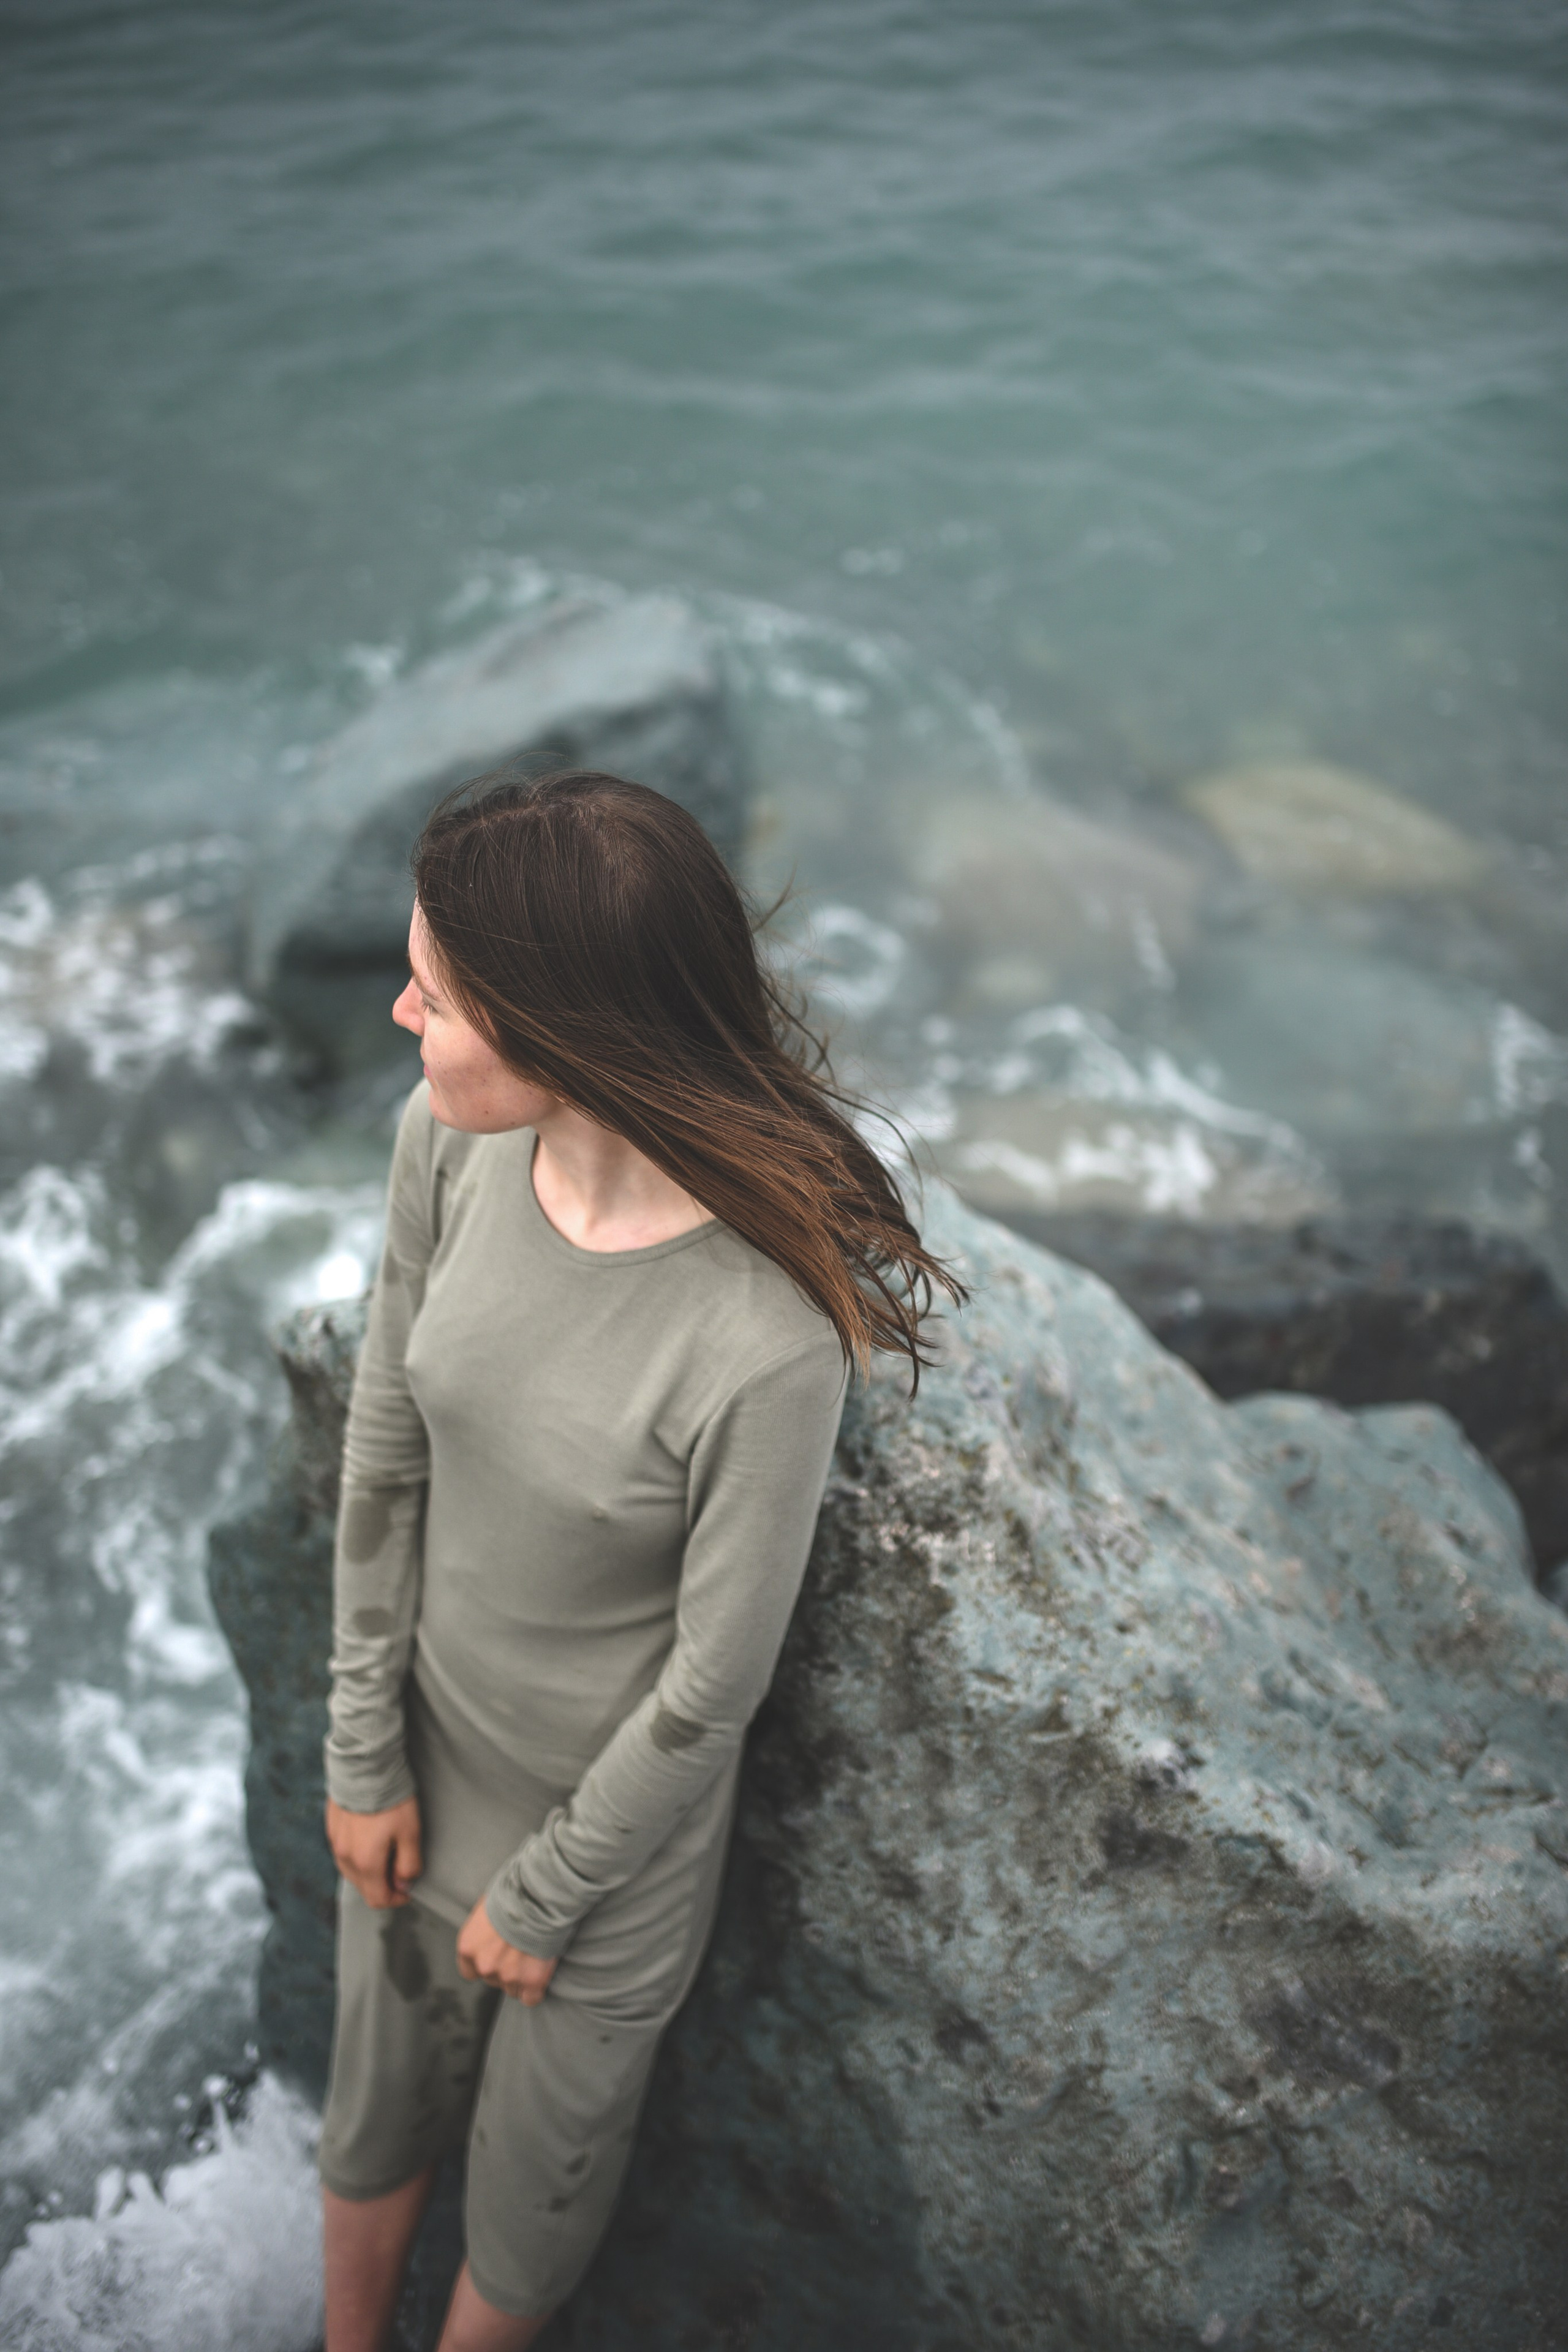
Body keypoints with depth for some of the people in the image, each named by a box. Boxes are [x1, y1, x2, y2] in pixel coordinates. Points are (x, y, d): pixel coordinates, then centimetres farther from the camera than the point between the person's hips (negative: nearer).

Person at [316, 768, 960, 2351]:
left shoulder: (770, 1340, -37)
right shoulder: (451, 1143, -20)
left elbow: (710, 1687, -22)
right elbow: (385, 1454, -6)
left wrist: (542, 1896, -8)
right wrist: (365, 1756, -1)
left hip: (609, 1816, -4)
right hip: (428, 1758, 5)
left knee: (533, 2183, 25)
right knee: (375, 2107, 30)